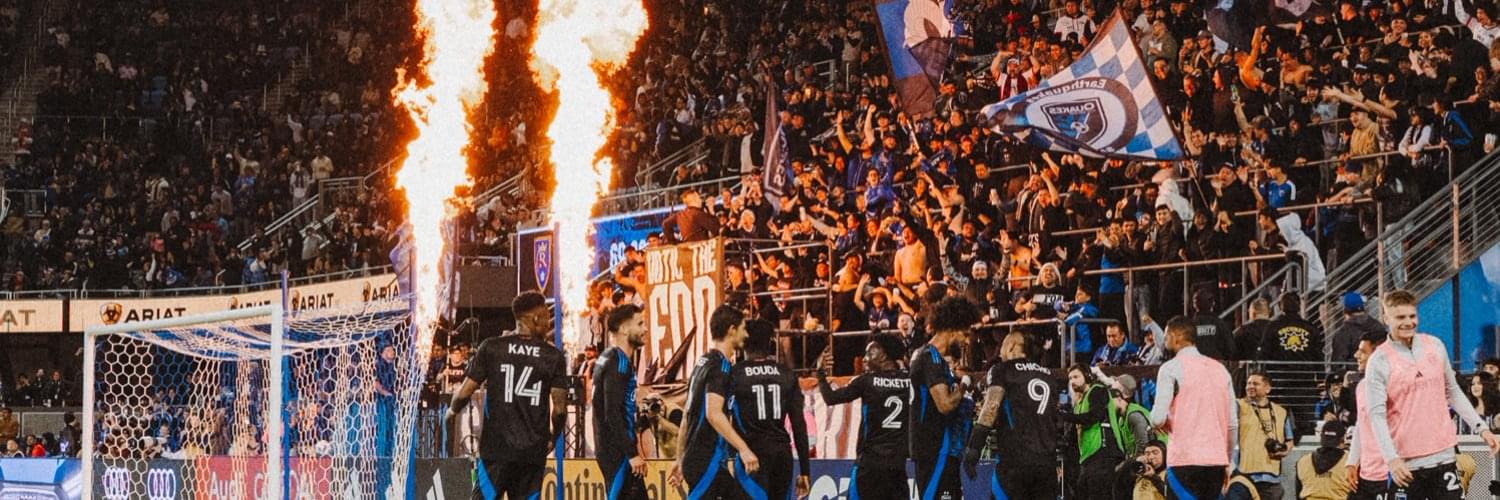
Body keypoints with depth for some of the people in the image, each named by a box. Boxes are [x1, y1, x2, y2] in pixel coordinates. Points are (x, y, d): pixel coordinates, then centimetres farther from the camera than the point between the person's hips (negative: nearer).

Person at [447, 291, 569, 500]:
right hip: (534, 451, 1)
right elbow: (559, 410, -4)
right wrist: (552, 438, 15)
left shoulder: (491, 347, -2)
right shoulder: (554, 357, 0)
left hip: (497, 448, -1)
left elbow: (465, 392, -3)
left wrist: (452, 411, 19)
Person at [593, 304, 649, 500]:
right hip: (617, 451, -10)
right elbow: (612, 414, -21)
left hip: (617, 449, 10)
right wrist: (632, 453, -20)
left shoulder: (610, 358, 15)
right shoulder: (618, 362, -15)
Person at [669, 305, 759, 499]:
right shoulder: (720, 365, -12)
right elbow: (713, 414, -24)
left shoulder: (703, 363, 16)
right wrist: (743, 449, -27)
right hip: (706, 461, -10)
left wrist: (680, 458, 23)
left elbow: (688, 415, 19)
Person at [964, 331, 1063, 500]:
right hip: (1047, 460, 5)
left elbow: (991, 408, -10)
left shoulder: (1003, 370, 3)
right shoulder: (1050, 375, 20)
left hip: (1015, 459, -5)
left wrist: (973, 447, -13)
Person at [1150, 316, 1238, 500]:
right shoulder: (1220, 369, 14)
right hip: (1217, 460, 6)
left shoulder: (1171, 368, -5)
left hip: (1184, 459, -6)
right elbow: (1233, 423, 14)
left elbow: (1159, 418, -12)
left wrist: (1158, 422, 11)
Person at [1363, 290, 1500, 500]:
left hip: (1442, 455, 4)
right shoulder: (1379, 361, -7)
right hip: (1405, 463, -4)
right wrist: (1391, 458, -23)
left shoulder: (1435, 346, 7)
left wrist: (1481, 428, 10)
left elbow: (1453, 392, 17)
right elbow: (1377, 414, -12)